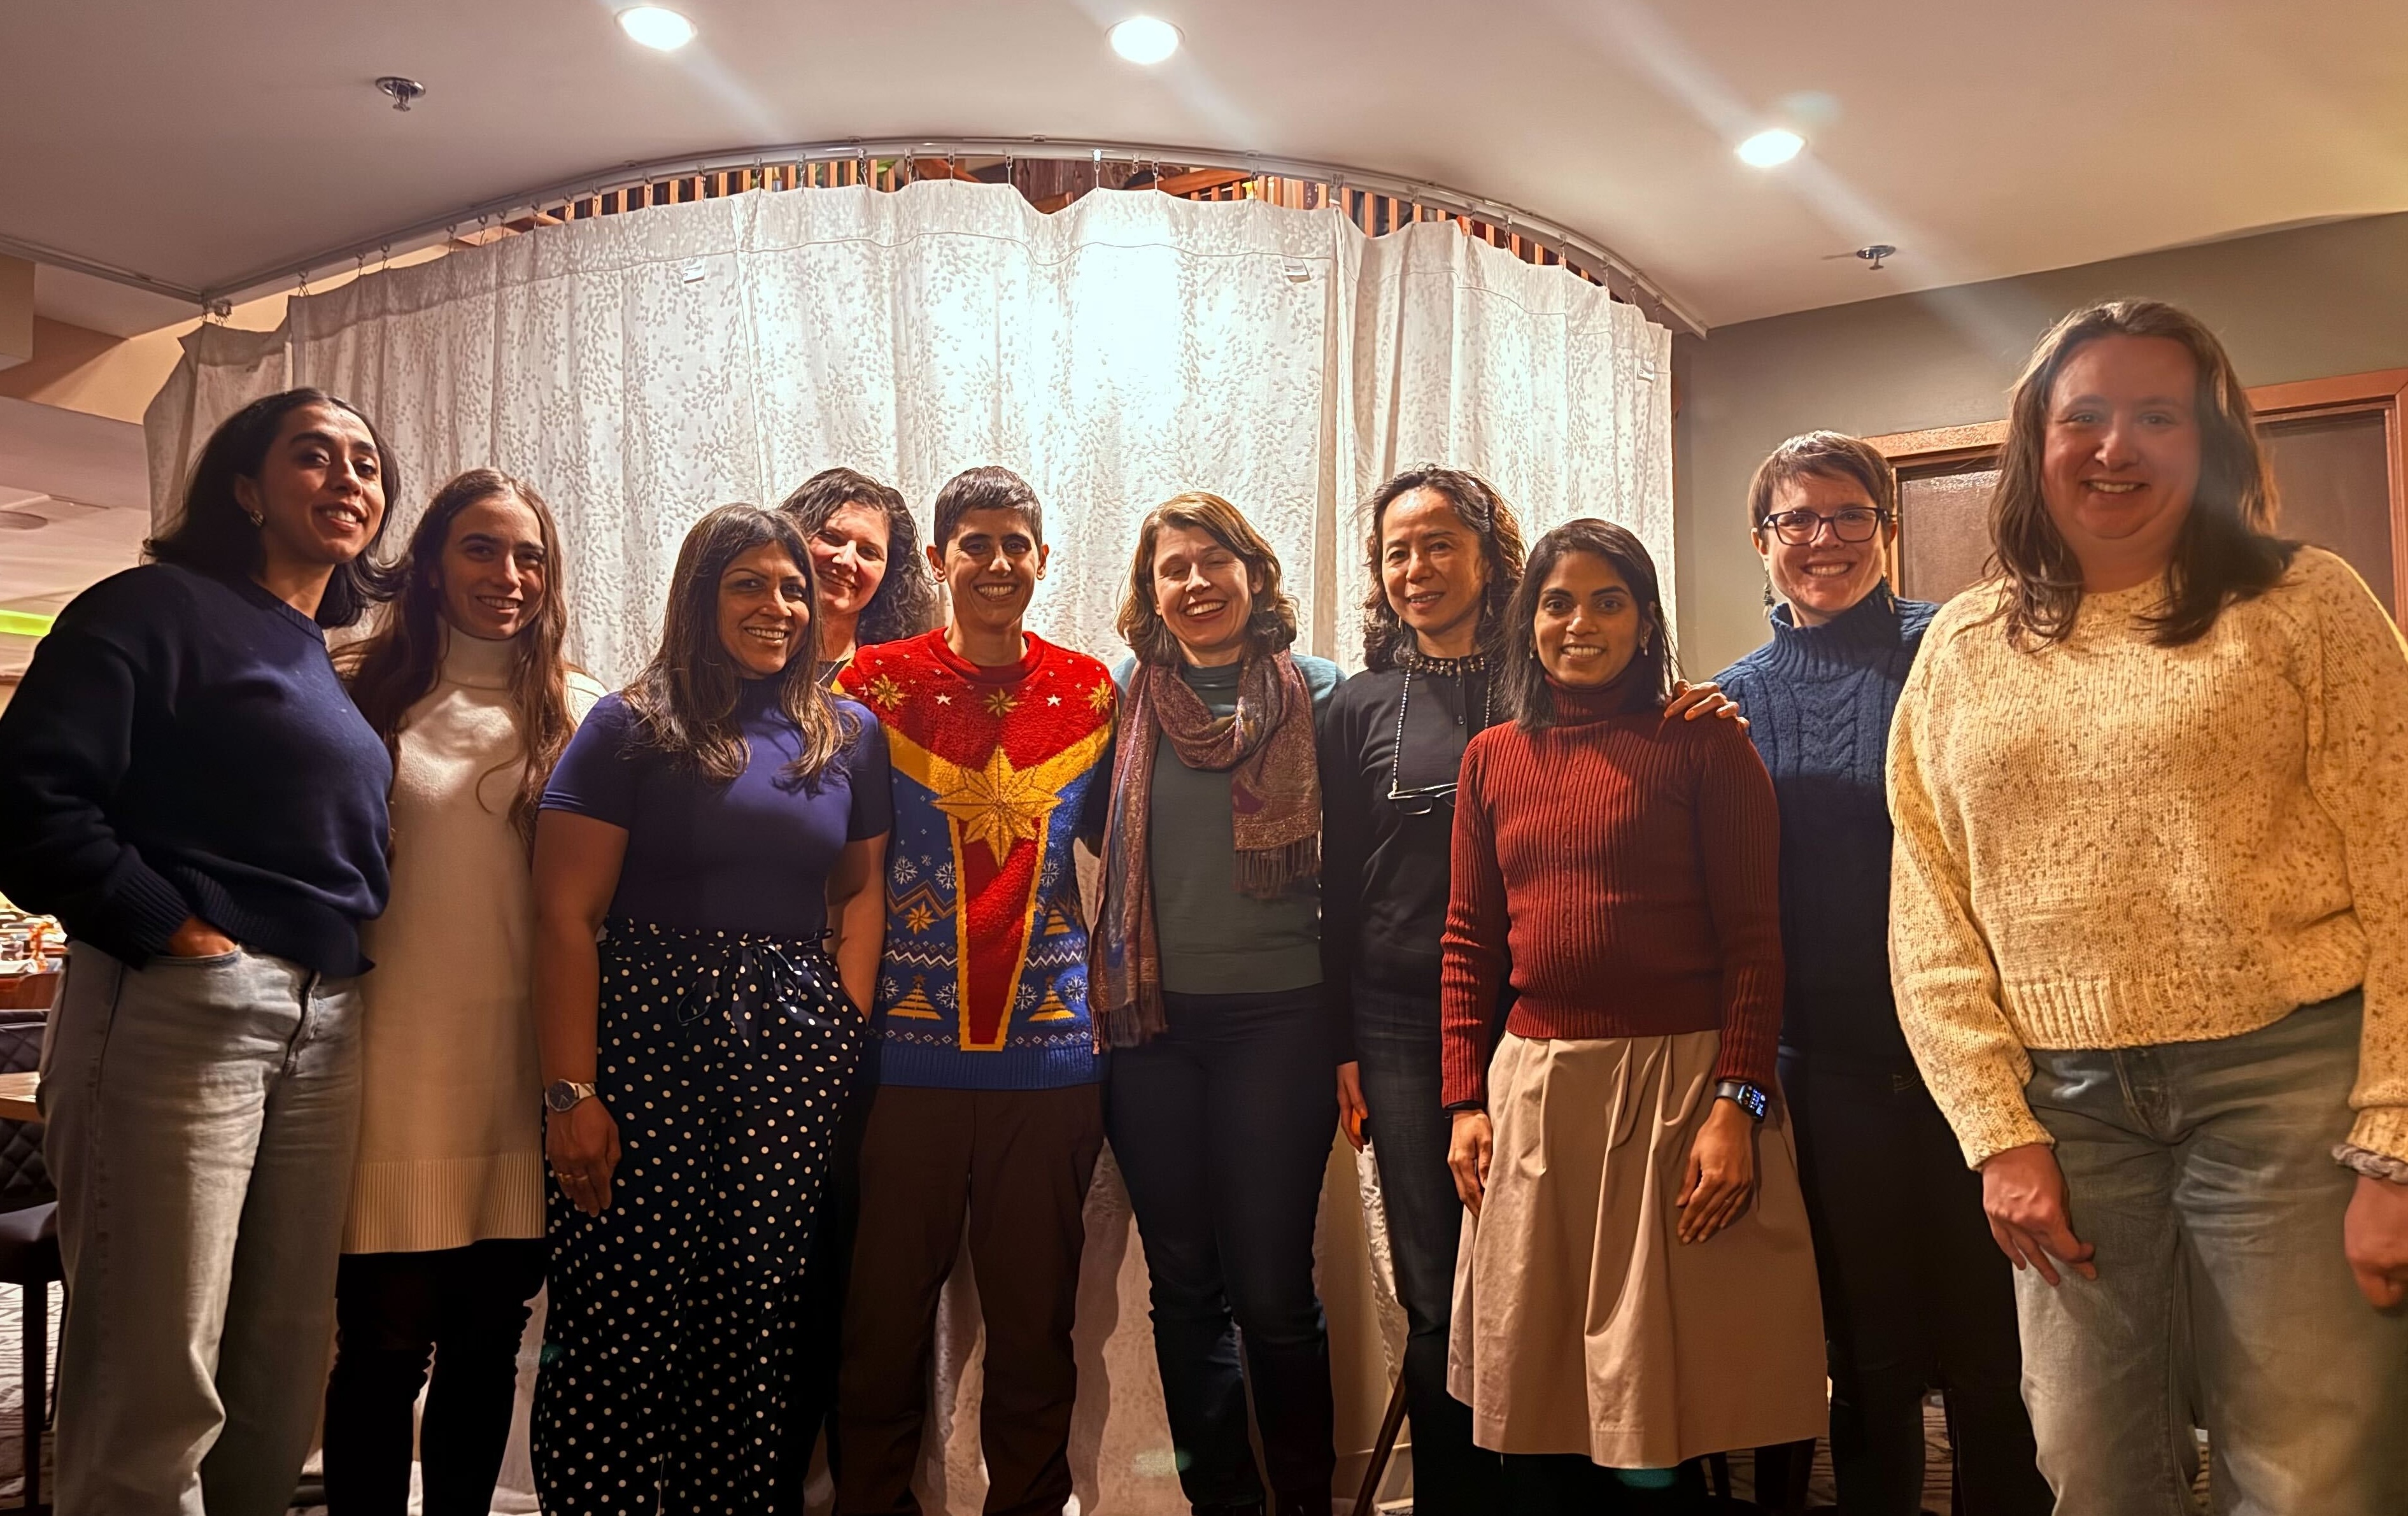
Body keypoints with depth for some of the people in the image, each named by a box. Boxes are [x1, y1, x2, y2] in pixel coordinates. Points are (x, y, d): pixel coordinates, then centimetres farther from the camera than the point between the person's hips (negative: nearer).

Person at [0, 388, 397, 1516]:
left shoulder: (336, 670, 20)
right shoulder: (159, 608, -2)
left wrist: (351, 959, 10)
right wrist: (174, 928, -13)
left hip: (324, 1030, 7)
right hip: (180, 1009, -7)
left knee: (284, 1363, 13)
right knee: (155, 1384, -2)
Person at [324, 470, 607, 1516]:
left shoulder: (579, 714, 7)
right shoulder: (368, 696, 5)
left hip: (520, 1059, 2)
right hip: (397, 1055, -1)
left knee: (487, 1340, 11)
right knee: (385, 1344, 1)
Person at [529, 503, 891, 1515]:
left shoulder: (848, 737, 11)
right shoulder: (631, 727, 1)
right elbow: (565, 915, -4)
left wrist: (848, 1032, 2)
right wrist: (571, 1090, -11)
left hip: (794, 1054, 3)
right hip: (649, 1044, -2)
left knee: (761, 1320, 5)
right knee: (624, 1324, 0)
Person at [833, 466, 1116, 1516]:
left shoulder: (1090, 690, 8)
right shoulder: (878, 681, 2)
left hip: (1049, 1051, 2)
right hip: (907, 1046, -1)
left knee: (1036, 1315, 10)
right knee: (886, 1312, 7)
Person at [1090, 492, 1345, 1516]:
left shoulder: (1315, 694, 0)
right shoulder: (1126, 699, 5)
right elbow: (1094, 846, 12)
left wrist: (1349, 1032, -2)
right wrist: (1102, 991, 6)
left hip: (1277, 1018, -2)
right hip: (1151, 1021, 3)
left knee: (1274, 1290, 3)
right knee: (1185, 1288, 12)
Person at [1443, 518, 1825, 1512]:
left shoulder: (1704, 747, 0)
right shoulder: (1492, 758, 11)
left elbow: (1753, 939, -4)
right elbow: (1469, 945, 12)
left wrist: (1737, 1104, -12)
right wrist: (1465, 1103, 6)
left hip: (1678, 1082, -4)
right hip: (1530, 1086, 4)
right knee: (1537, 1427, 11)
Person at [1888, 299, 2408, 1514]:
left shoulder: (2304, 604, 1)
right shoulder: (1960, 651, 8)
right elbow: (1930, 919, 6)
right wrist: (1996, 1132, -1)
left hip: (2290, 1083, -2)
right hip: (2065, 1105, 3)